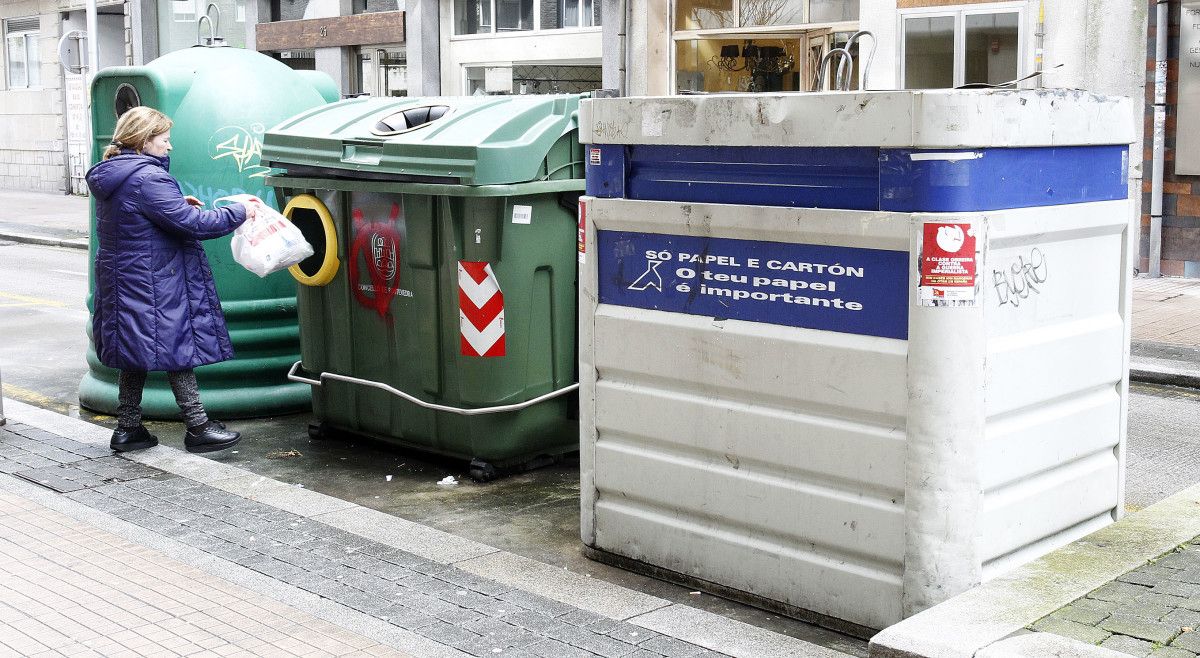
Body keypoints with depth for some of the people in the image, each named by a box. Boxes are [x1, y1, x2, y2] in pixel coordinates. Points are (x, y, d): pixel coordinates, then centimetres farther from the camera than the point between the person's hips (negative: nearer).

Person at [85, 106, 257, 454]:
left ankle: (127, 428, 20)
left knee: (136, 353, 15)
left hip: (121, 281, 9)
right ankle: (197, 427, 7)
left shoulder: (109, 175, 10)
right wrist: (240, 212, -13)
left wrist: (176, 204, 11)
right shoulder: (147, 178, -21)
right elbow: (193, 224, -23)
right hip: (153, 285, -9)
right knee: (178, 348, 0)